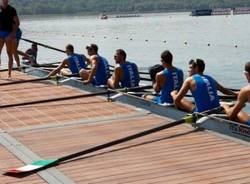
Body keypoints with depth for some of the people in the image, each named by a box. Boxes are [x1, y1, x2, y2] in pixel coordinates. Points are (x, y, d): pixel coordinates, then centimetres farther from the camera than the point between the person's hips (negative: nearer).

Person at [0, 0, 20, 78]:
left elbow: (17, 23, -2)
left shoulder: (12, 10, -1)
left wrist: (13, 33, -13)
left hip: (8, 33, -3)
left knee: (9, 54, 0)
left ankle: (9, 73, 5)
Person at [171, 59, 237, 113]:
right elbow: (224, 90, 28)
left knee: (174, 93, 6)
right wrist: (235, 94, 45)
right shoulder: (210, 79, 14)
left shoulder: (190, 80, -2)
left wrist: (173, 93, 19)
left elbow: (177, 99, -3)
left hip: (201, 112, -6)